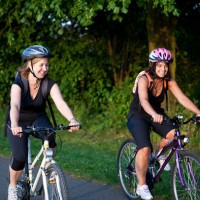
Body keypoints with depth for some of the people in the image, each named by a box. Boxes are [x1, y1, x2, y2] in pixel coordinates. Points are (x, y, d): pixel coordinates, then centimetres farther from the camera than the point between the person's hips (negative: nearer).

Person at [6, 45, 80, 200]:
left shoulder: (49, 84, -18)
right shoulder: (19, 83, -26)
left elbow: (60, 103, -33)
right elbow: (15, 106, -42)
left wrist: (72, 120, -53)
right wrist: (14, 126, -62)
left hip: (38, 119, 2)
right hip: (19, 123, -2)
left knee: (49, 136, -32)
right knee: (20, 157, -23)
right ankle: (12, 187, 7)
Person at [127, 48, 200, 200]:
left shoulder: (168, 81, -11)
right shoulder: (144, 79, -25)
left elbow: (182, 98, -19)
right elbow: (143, 100, -41)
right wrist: (154, 115, -60)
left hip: (156, 114, 5)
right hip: (138, 116, -4)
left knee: (173, 133, -25)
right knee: (145, 148, -25)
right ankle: (142, 186, -11)